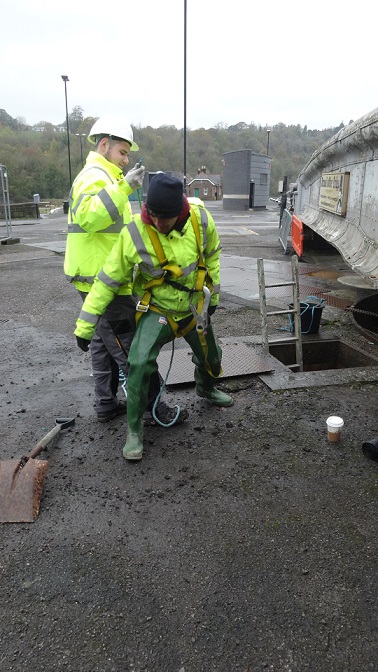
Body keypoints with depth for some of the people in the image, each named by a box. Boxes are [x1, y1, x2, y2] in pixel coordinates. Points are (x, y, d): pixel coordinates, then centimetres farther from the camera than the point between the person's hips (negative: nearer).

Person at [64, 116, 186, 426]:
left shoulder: (100, 175, 21)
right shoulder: (95, 176, -14)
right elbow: (88, 217, -35)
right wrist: (123, 187, -40)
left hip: (98, 280, 11)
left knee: (105, 344, 16)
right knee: (131, 348, -5)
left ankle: (106, 404, 27)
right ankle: (154, 409, 4)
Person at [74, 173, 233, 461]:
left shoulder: (200, 219, -19)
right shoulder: (135, 233, -26)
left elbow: (211, 256, 2)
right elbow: (108, 280, -19)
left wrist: (213, 294, 9)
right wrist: (84, 326, -18)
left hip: (194, 306, 3)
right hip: (157, 309, -3)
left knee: (210, 359, 20)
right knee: (139, 364, -23)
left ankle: (207, 388, 57)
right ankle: (134, 429, -1)